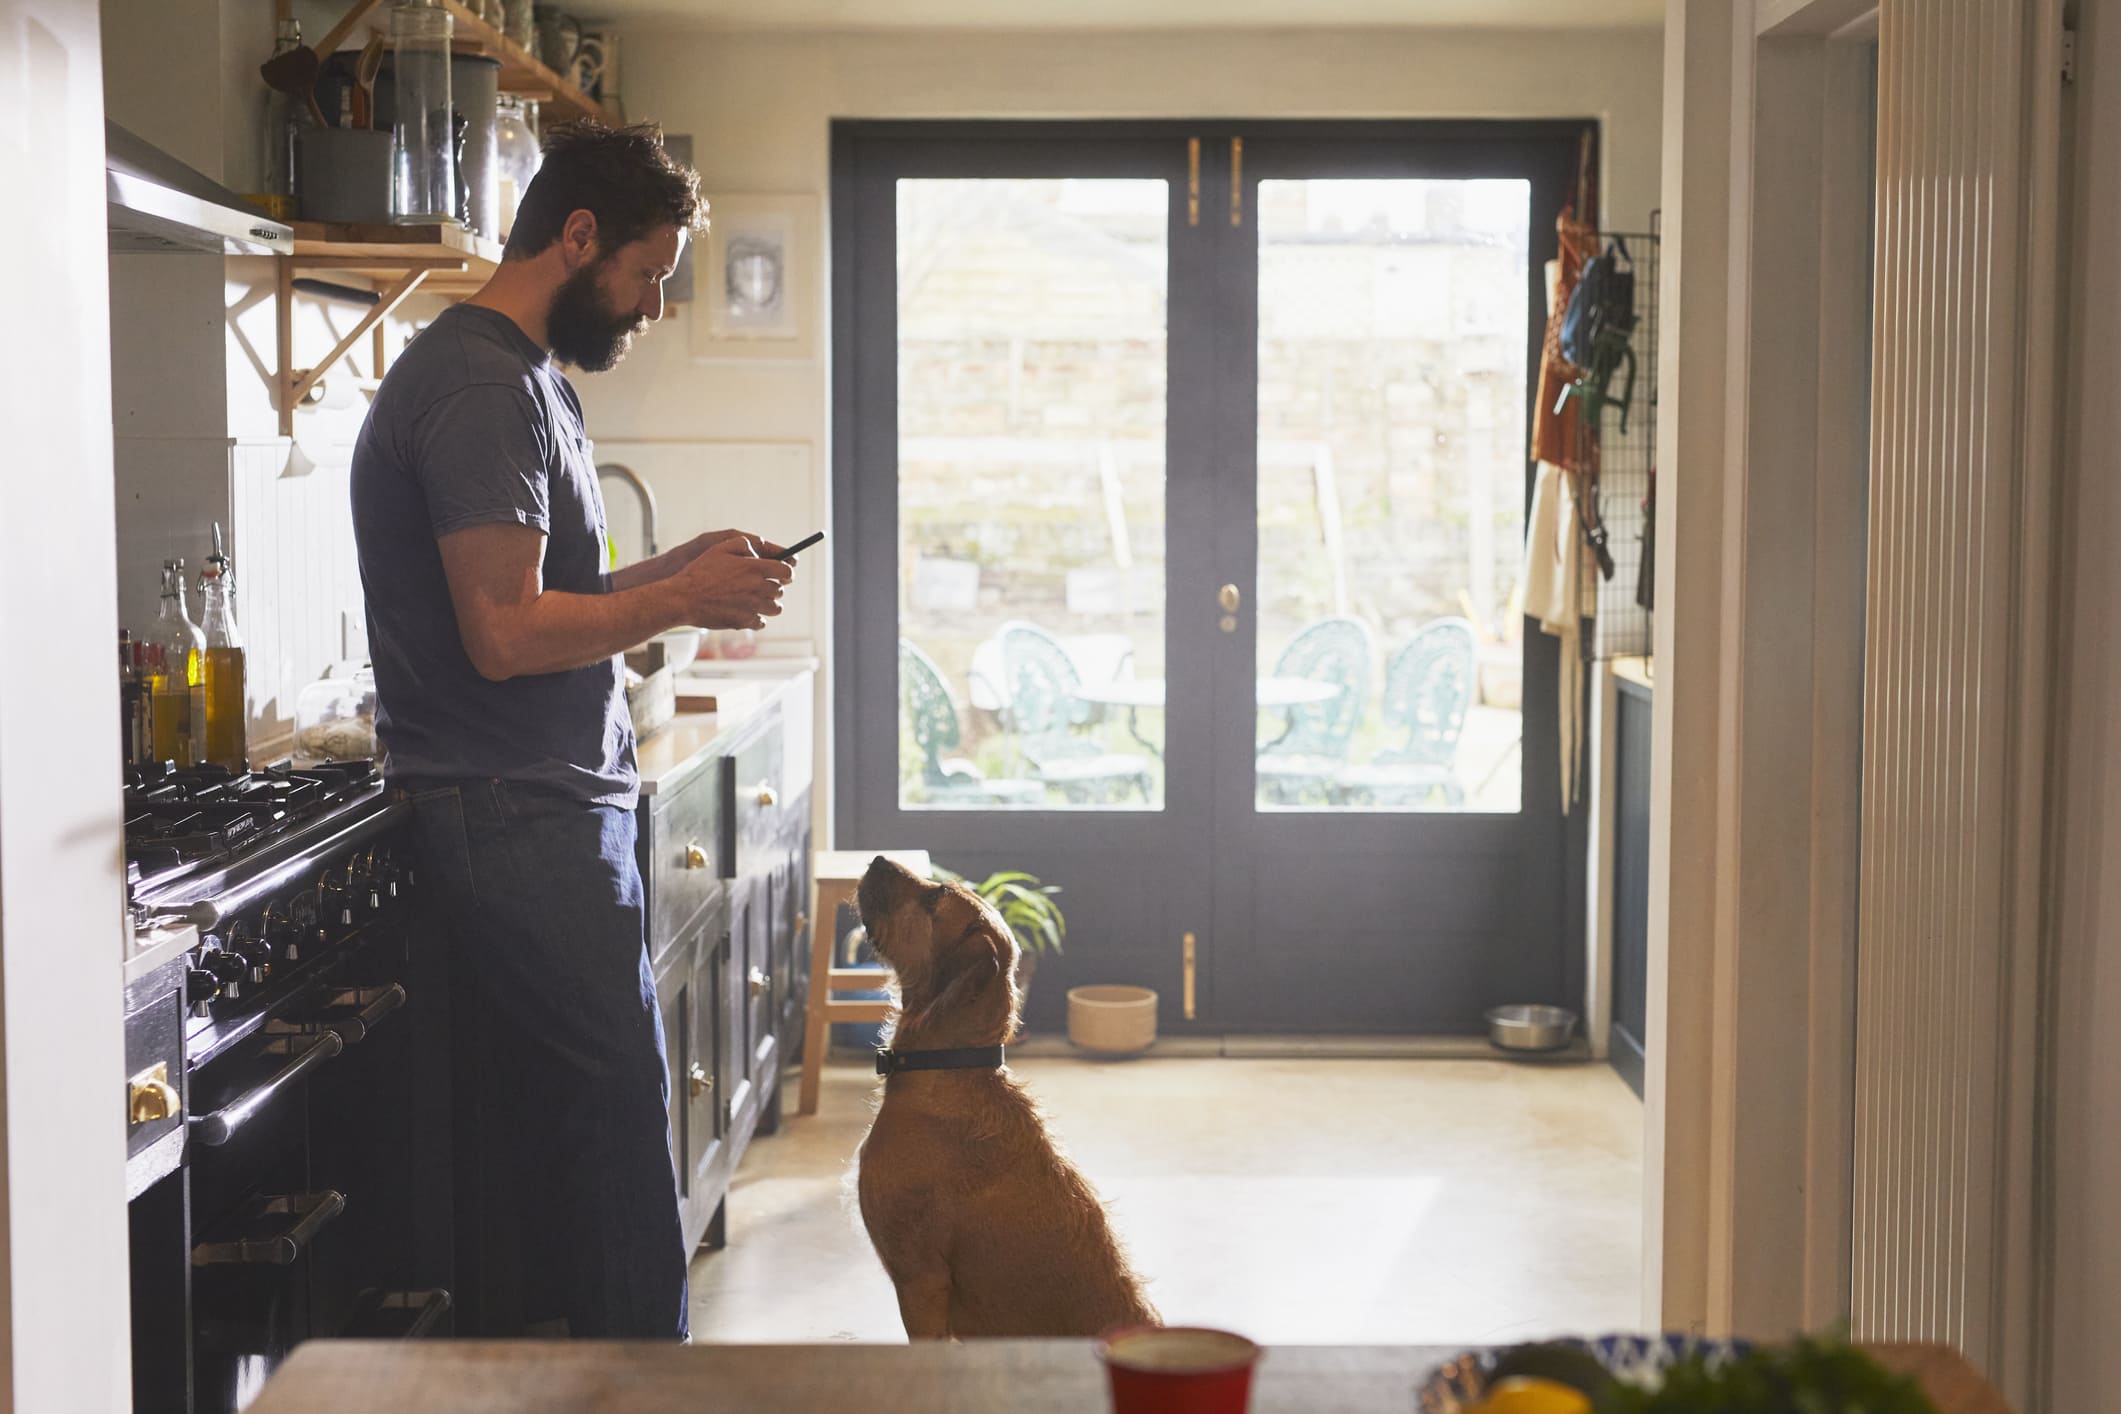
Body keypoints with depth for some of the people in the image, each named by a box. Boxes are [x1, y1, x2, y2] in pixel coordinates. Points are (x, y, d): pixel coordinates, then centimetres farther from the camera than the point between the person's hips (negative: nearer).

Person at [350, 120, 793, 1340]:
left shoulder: (527, 378, 18)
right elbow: (505, 633, -22)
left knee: (534, 1114, 13)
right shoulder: (482, 388, -15)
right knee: (619, 1104, -6)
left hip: (547, 809, 10)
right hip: (519, 816, -10)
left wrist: (678, 569, 12)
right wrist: (682, 602, -11)